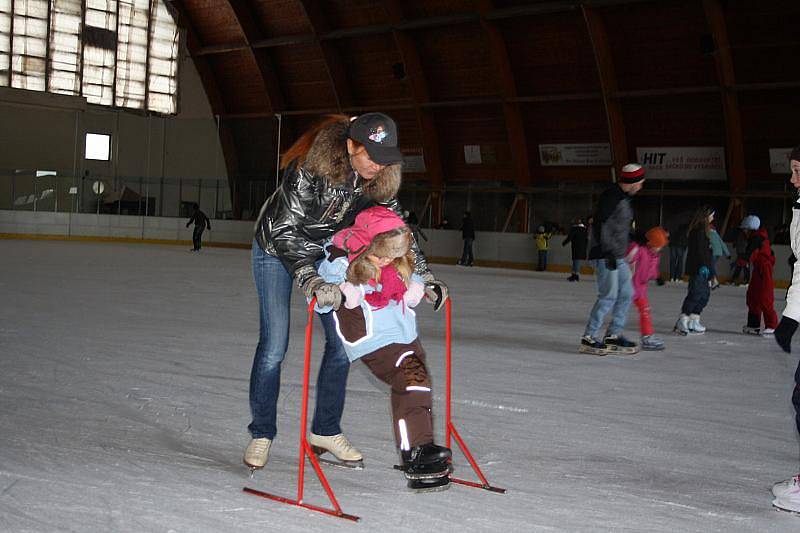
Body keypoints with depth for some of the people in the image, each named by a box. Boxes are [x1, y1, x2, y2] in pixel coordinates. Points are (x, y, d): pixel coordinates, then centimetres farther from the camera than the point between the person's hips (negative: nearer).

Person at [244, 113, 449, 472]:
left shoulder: (379, 179, -19)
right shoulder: (310, 168, -35)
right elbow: (282, 230, -36)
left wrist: (425, 277, -13)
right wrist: (310, 281, -48)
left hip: (328, 253, 5)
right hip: (277, 248, -5)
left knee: (342, 341, 0)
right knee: (274, 345, -9)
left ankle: (325, 431, 15)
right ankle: (261, 434, 7)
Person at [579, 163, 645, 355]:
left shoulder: (624, 198, 17)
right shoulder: (611, 196, -15)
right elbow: (600, 223, -22)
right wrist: (609, 252, -25)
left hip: (617, 256, 10)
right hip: (605, 256, -10)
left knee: (626, 294, 11)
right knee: (609, 295, -11)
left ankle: (613, 335, 19)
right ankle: (588, 338, -4)